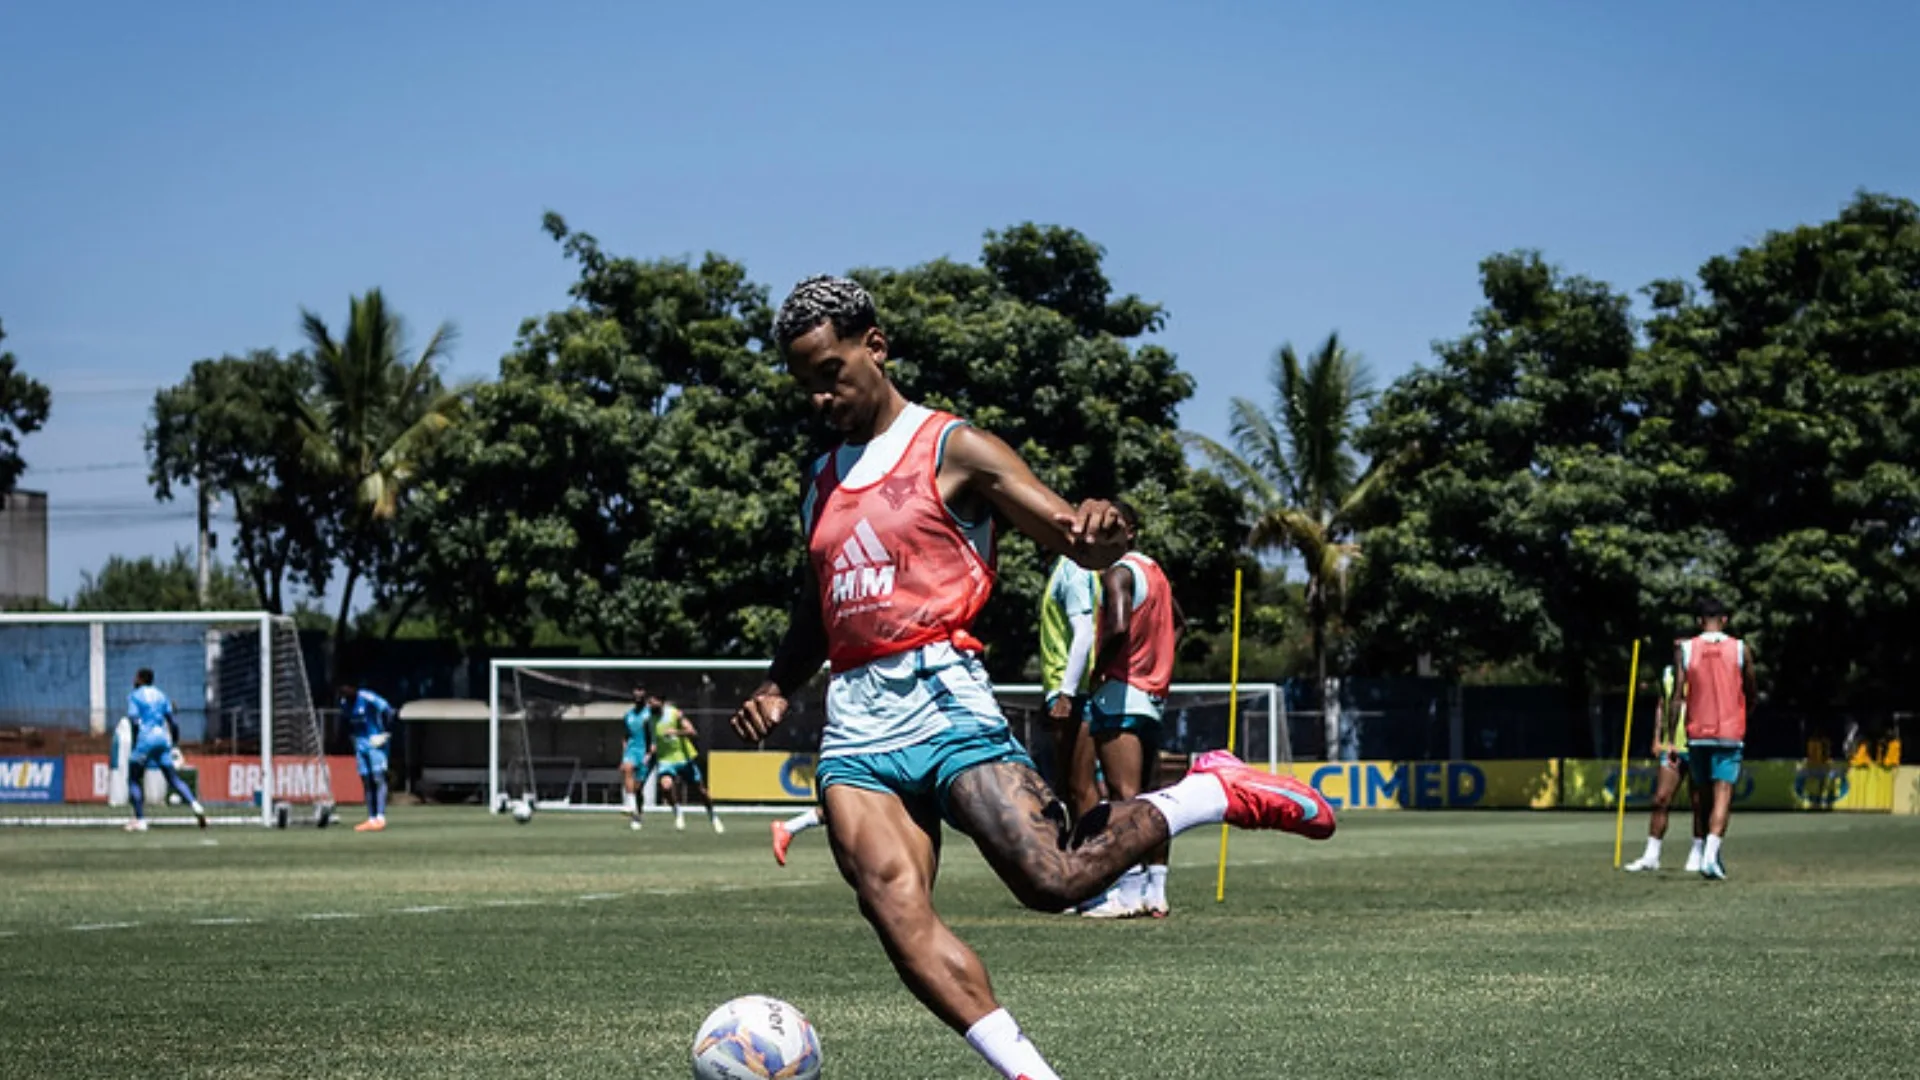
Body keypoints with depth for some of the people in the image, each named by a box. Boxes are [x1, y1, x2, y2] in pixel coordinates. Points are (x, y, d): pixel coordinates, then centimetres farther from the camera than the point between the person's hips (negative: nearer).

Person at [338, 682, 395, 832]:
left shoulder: (368, 699, -17)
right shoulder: (344, 703, 5)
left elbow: (387, 711, -16)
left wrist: (386, 733, -14)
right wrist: (352, 735, 16)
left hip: (376, 741, -7)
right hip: (360, 745, 7)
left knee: (378, 778, -14)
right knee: (366, 781, 5)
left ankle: (380, 818, -21)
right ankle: (371, 819, 7)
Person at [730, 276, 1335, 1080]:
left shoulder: (952, 449, 3)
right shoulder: (823, 485, 22)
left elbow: (1078, 540, -4)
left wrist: (1100, 531, -29)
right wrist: (777, 689, 13)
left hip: (940, 697, -5)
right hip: (855, 719, 5)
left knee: (1054, 880, -20)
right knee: (896, 914, -18)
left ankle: (1215, 792, 4)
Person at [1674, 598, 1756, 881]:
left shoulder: (1684, 650, 0)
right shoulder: (1740, 650, 0)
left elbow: (1678, 696, -4)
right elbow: (1750, 693, 11)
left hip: (1697, 734, 1)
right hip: (1730, 733, -1)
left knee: (1701, 794, 15)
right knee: (1723, 795, -6)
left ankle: (1706, 854, 22)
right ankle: (1711, 855, -22)